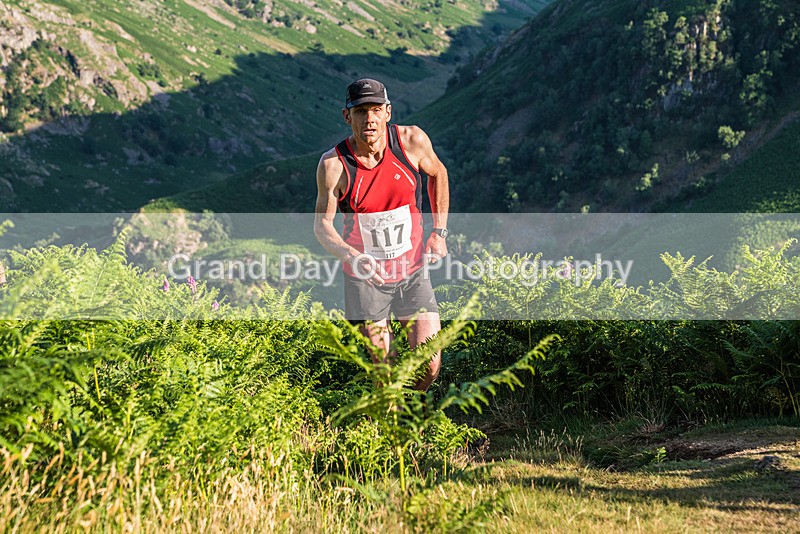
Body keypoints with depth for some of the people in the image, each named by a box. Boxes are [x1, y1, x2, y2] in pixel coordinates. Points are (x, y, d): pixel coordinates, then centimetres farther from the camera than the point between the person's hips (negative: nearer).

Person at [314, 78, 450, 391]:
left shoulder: (412, 140, -13)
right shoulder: (334, 164, -17)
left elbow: (437, 173, 9)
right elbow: (322, 224, -9)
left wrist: (439, 232, 5)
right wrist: (354, 257, -27)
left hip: (413, 271, 2)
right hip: (365, 276, -1)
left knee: (429, 367, -2)